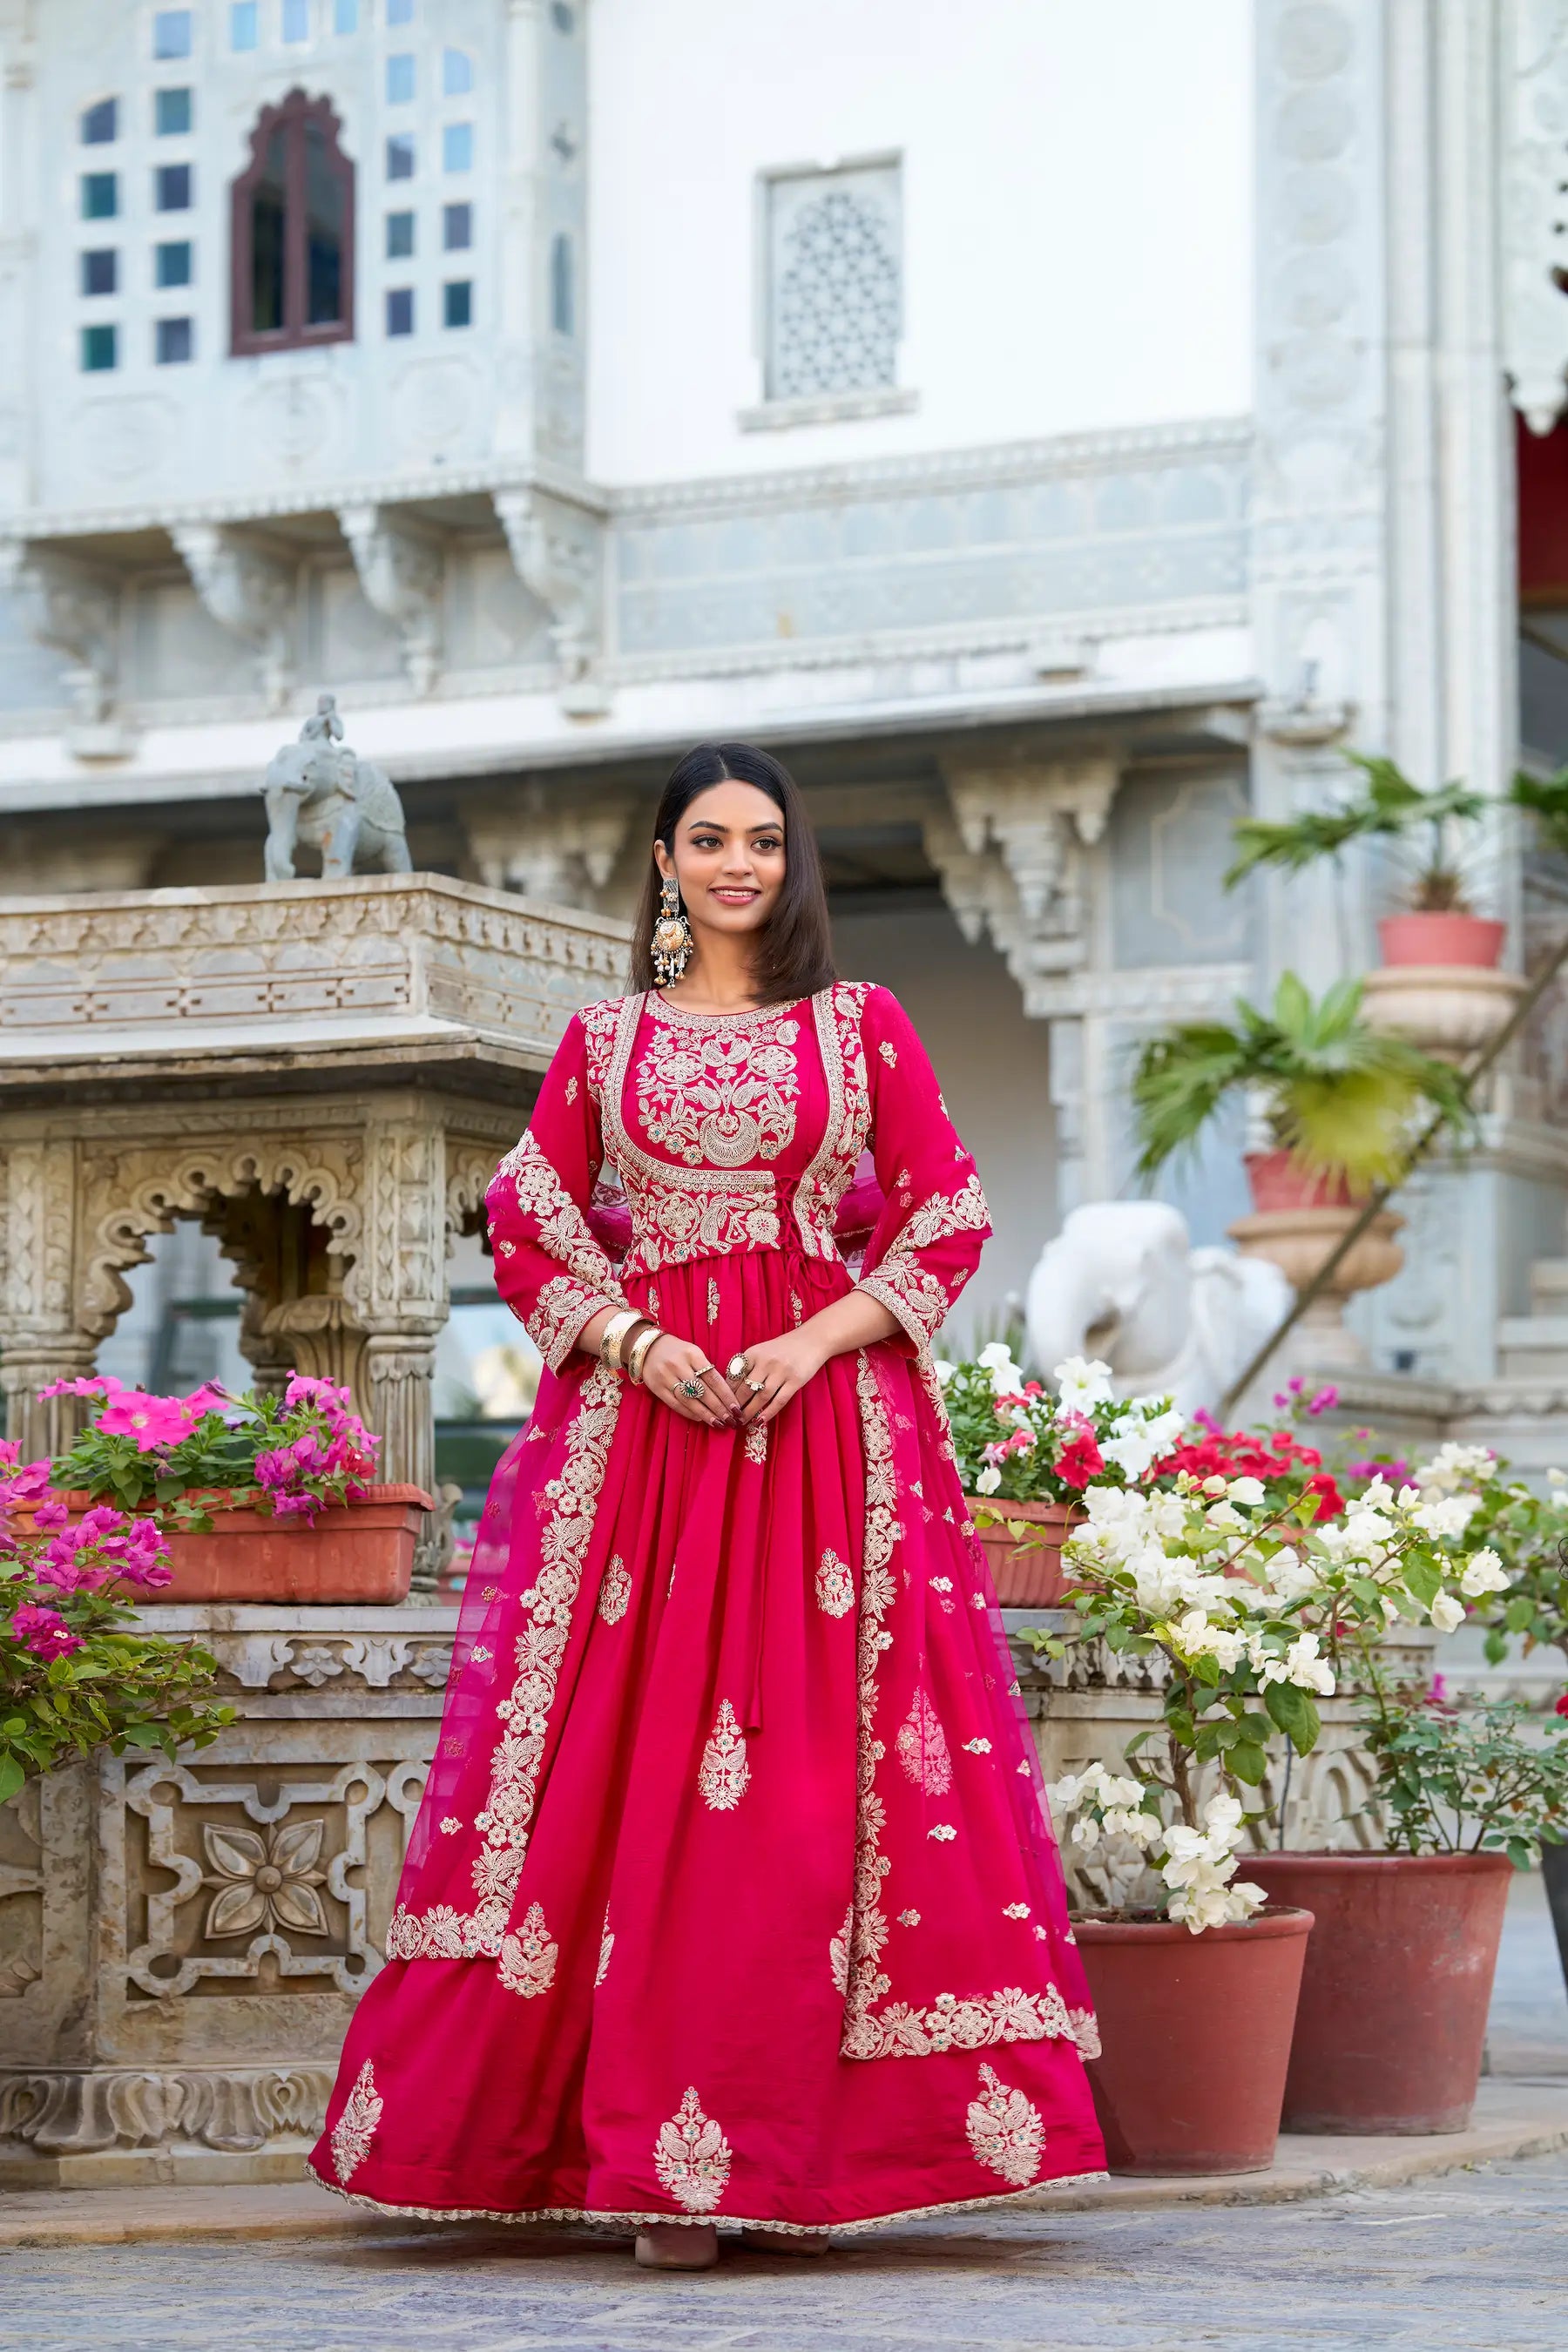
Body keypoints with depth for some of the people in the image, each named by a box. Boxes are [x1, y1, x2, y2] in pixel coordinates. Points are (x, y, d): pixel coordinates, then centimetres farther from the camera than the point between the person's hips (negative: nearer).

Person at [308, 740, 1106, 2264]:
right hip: (642, 1404, 1)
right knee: (645, 1771, -6)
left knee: (810, 1777, -6)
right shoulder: (604, 1039, 13)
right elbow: (529, 1225, 11)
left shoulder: (862, 1026, 11)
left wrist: (817, 1340, -8)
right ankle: (673, 2172, -3)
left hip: (827, 1416, -1)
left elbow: (945, 1220, 6)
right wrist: (633, 1343, -6)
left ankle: (806, 2147, -1)